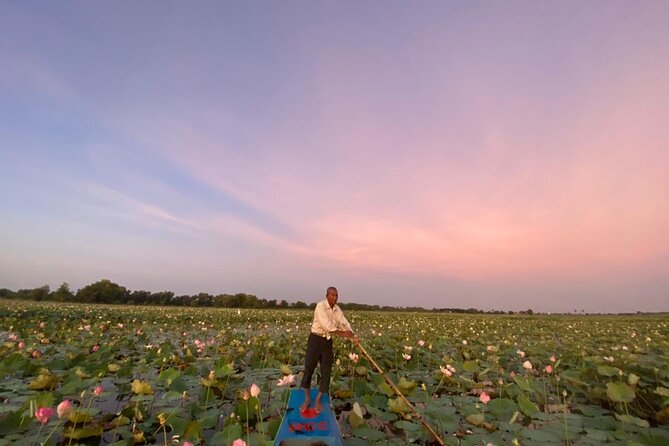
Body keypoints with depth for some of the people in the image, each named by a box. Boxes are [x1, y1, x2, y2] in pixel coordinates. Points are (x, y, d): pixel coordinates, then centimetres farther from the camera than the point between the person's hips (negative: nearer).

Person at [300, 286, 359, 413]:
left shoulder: (337, 309, 3)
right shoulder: (320, 306, -19)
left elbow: (345, 323, 0)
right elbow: (327, 325, -25)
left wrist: (353, 337, -15)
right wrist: (343, 334, -23)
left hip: (328, 341, 6)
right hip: (315, 339, -5)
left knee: (326, 370, 5)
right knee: (309, 368, -3)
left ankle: (318, 399, 20)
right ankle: (307, 398, 16)